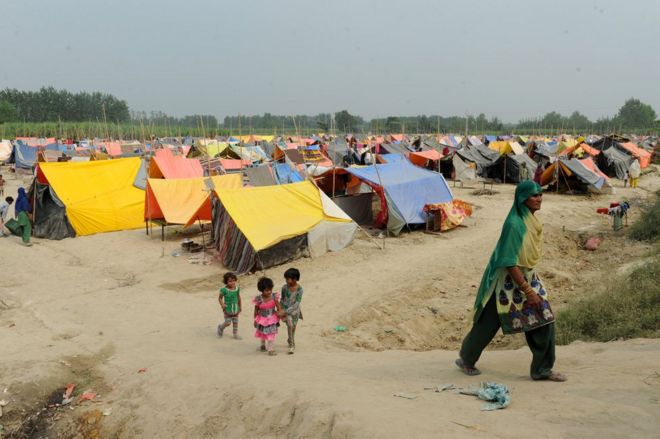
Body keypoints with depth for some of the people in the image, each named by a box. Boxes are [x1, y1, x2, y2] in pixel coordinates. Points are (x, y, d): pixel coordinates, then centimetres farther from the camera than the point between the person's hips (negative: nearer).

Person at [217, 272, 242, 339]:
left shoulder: (237, 288, -4)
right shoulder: (224, 290, -17)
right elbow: (220, 298, -6)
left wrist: (240, 306, 15)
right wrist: (222, 304, -22)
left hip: (235, 308, 4)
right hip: (228, 309, -4)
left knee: (235, 322, 12)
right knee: (228, 323, 2)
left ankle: (235, 334, 27)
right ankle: (221, 327, 32)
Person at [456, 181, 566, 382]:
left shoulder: (531, 220, 3)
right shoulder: (514, 224, -23)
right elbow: (509, 262, -25)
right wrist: (528, 291, -24)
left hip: (527, 277, 8)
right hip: (507, 280, -8)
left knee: (544, 320, 2)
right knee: (488, 324, 7)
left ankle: (542, 369, 15)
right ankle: (465, 360, 28)